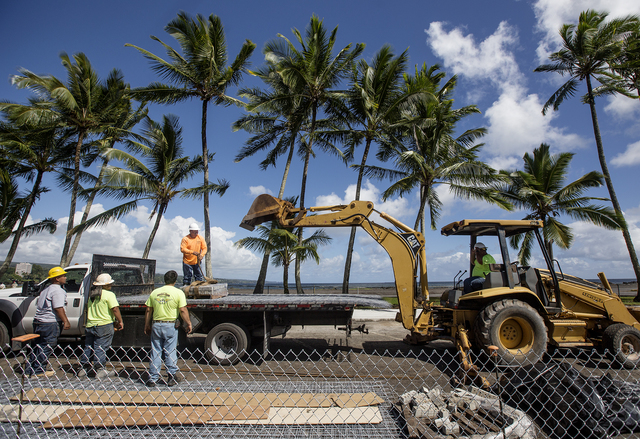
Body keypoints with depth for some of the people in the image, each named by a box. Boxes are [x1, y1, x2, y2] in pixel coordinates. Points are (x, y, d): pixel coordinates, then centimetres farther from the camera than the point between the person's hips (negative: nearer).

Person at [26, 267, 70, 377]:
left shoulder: (46, 289, 17)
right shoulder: (57, 290, -14)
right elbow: (58, 308, -22)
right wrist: (65, 321, -20)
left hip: (39, 321, 10)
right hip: (50, 323, -10)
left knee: (39, 346, 18)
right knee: (46, 347, 1)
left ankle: (30, 370, 24)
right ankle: (39, 371, 8)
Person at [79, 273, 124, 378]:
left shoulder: (91, 295, 13)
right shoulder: (109, 294, -11)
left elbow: (87, 309, 23)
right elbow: (115, 309, -18)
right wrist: (120, 321, -8)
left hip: (90, 325, 7)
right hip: (104, 325, -7)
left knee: (88, 347, 16)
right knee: (101, 348, -3)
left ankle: (84, 368, 23)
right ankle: (100, 370, 0)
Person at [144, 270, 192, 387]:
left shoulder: (154, 292, 6)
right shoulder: (178, 292, -6)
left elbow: (148, 311, 8)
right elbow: (183, 310, -12)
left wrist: (147, 326, 17)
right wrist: (188, 324, -3)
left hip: (156, 325, 3)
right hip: (171, 325, -3)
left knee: (155, 352, 11)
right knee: (170, 352, 5)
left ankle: (152, 378, 15)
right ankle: (171, 377, 13)